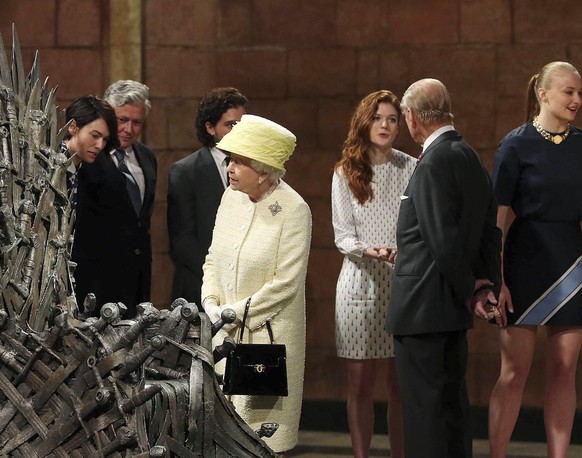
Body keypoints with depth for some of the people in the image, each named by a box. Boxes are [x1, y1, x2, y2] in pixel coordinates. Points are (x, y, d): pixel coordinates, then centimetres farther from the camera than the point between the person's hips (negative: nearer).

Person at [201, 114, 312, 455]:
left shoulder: (293, 210, -12)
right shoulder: (231, 197, 7)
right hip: (226, 333, 6)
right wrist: (211, 304, -1)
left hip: (268, 335, -6)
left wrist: (234, 313, -13)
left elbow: (286, 283, -15)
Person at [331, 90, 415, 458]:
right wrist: (367, 250, -18)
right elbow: (343, 235, 1)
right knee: (360, 383, 1)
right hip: (361, 280, 0)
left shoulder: (412, 170, 5)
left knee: (402, 383, 0)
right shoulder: (346, 174, 5)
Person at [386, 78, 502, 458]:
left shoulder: (434, 163, -17)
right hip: (453, 309, 9)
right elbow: (490, 233, 13)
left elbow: (443, 239, -21)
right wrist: (486, 285, 8)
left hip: (424, 305, -9)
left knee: (423, 404, -5)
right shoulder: (470, 157, 12)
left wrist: (468, 291, -9)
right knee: (453, 401, 15)